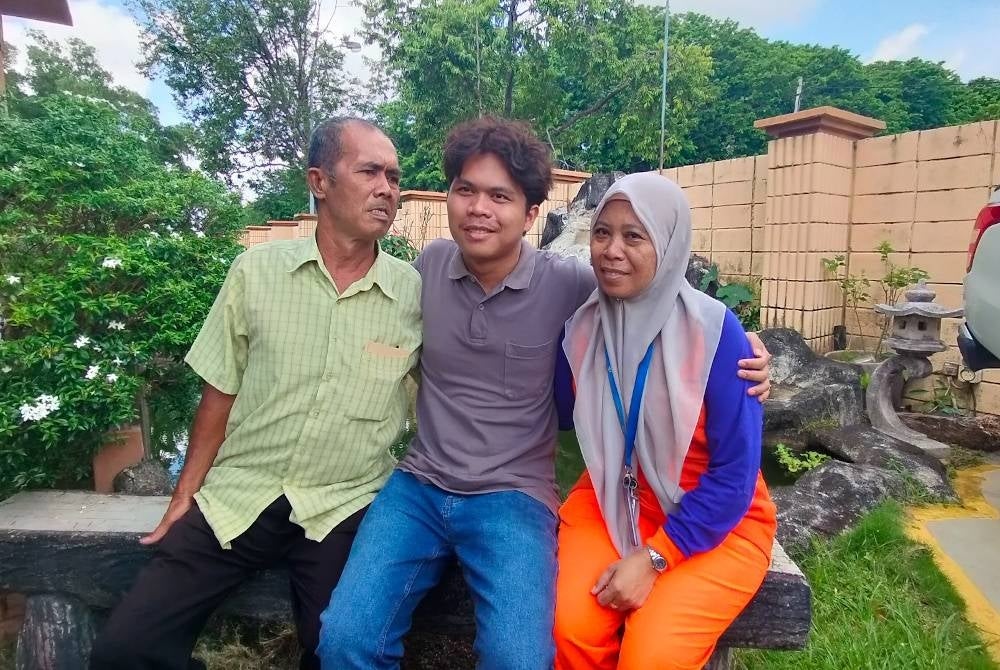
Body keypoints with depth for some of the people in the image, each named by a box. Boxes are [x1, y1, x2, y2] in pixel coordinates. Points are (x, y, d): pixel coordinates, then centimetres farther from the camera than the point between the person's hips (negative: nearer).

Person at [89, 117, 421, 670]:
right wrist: (185, 497, 5)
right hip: (236, 496, 1)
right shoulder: (256, 271, -3)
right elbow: (220, 393, 4)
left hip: (342, 511, 0)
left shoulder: (415, 292, -5)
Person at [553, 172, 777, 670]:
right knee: (573, 628, -19)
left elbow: (734, 473, -16)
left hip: (718, 522, -2)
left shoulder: (714, 330, -19)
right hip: (612, 502, 3)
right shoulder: (581, 327, -9)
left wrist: (654, 557, -18)